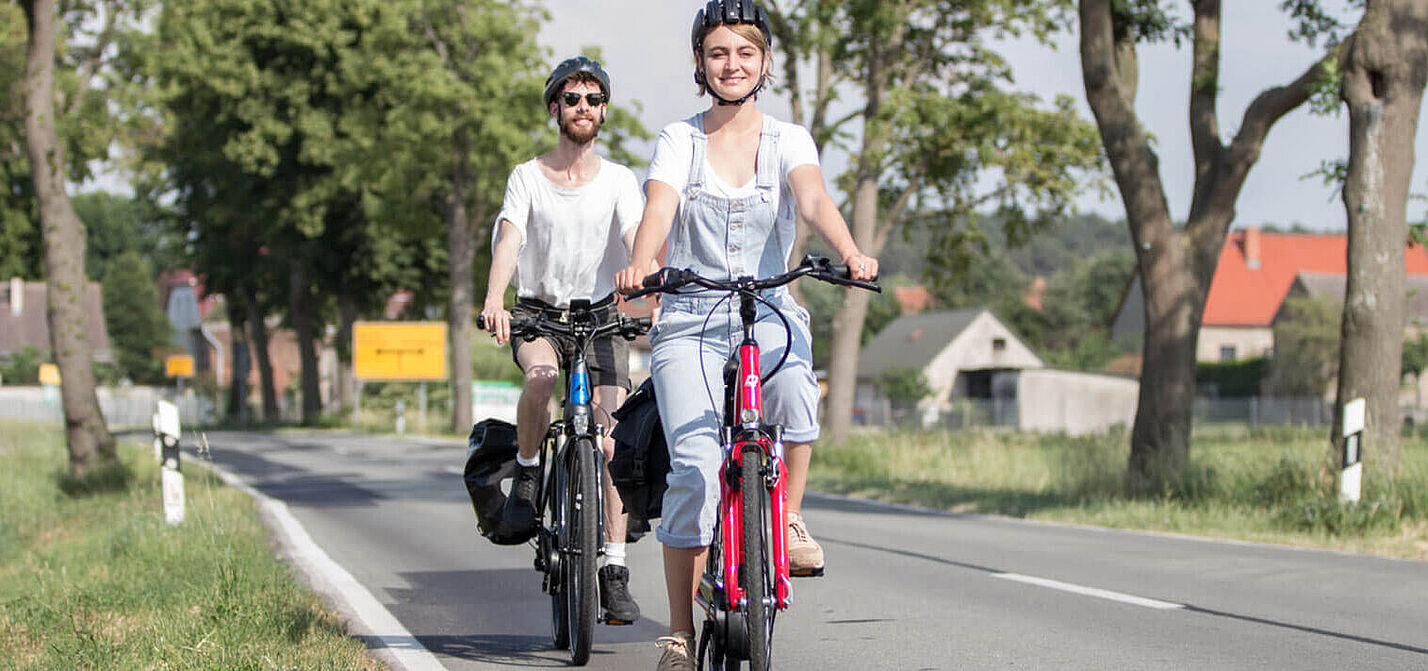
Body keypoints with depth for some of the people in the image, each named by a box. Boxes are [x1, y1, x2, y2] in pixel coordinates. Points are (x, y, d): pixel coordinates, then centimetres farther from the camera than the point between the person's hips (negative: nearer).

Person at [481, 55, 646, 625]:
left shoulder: (619, 181, 3)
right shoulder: (527, 177, 1)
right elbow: (508, 242, -14)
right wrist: (494, 301, -33)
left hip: (600, 317, 1)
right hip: (538, 313, -1)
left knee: (610, 442, -11)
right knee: (541, 374, -36)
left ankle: (614, 573, -7)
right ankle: (527, 476, -11)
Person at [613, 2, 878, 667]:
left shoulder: (787, 140, 6)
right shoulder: (677, 141, 5)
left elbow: (812, 197, -14)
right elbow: (658, 211, -13)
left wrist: (848, 252, -35)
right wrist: (639, 265, -35)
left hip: (768, 311, 0)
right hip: (688, 319, 0)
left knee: (793, 387, -36)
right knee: (695, 468, -18)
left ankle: (788, 519, -12)